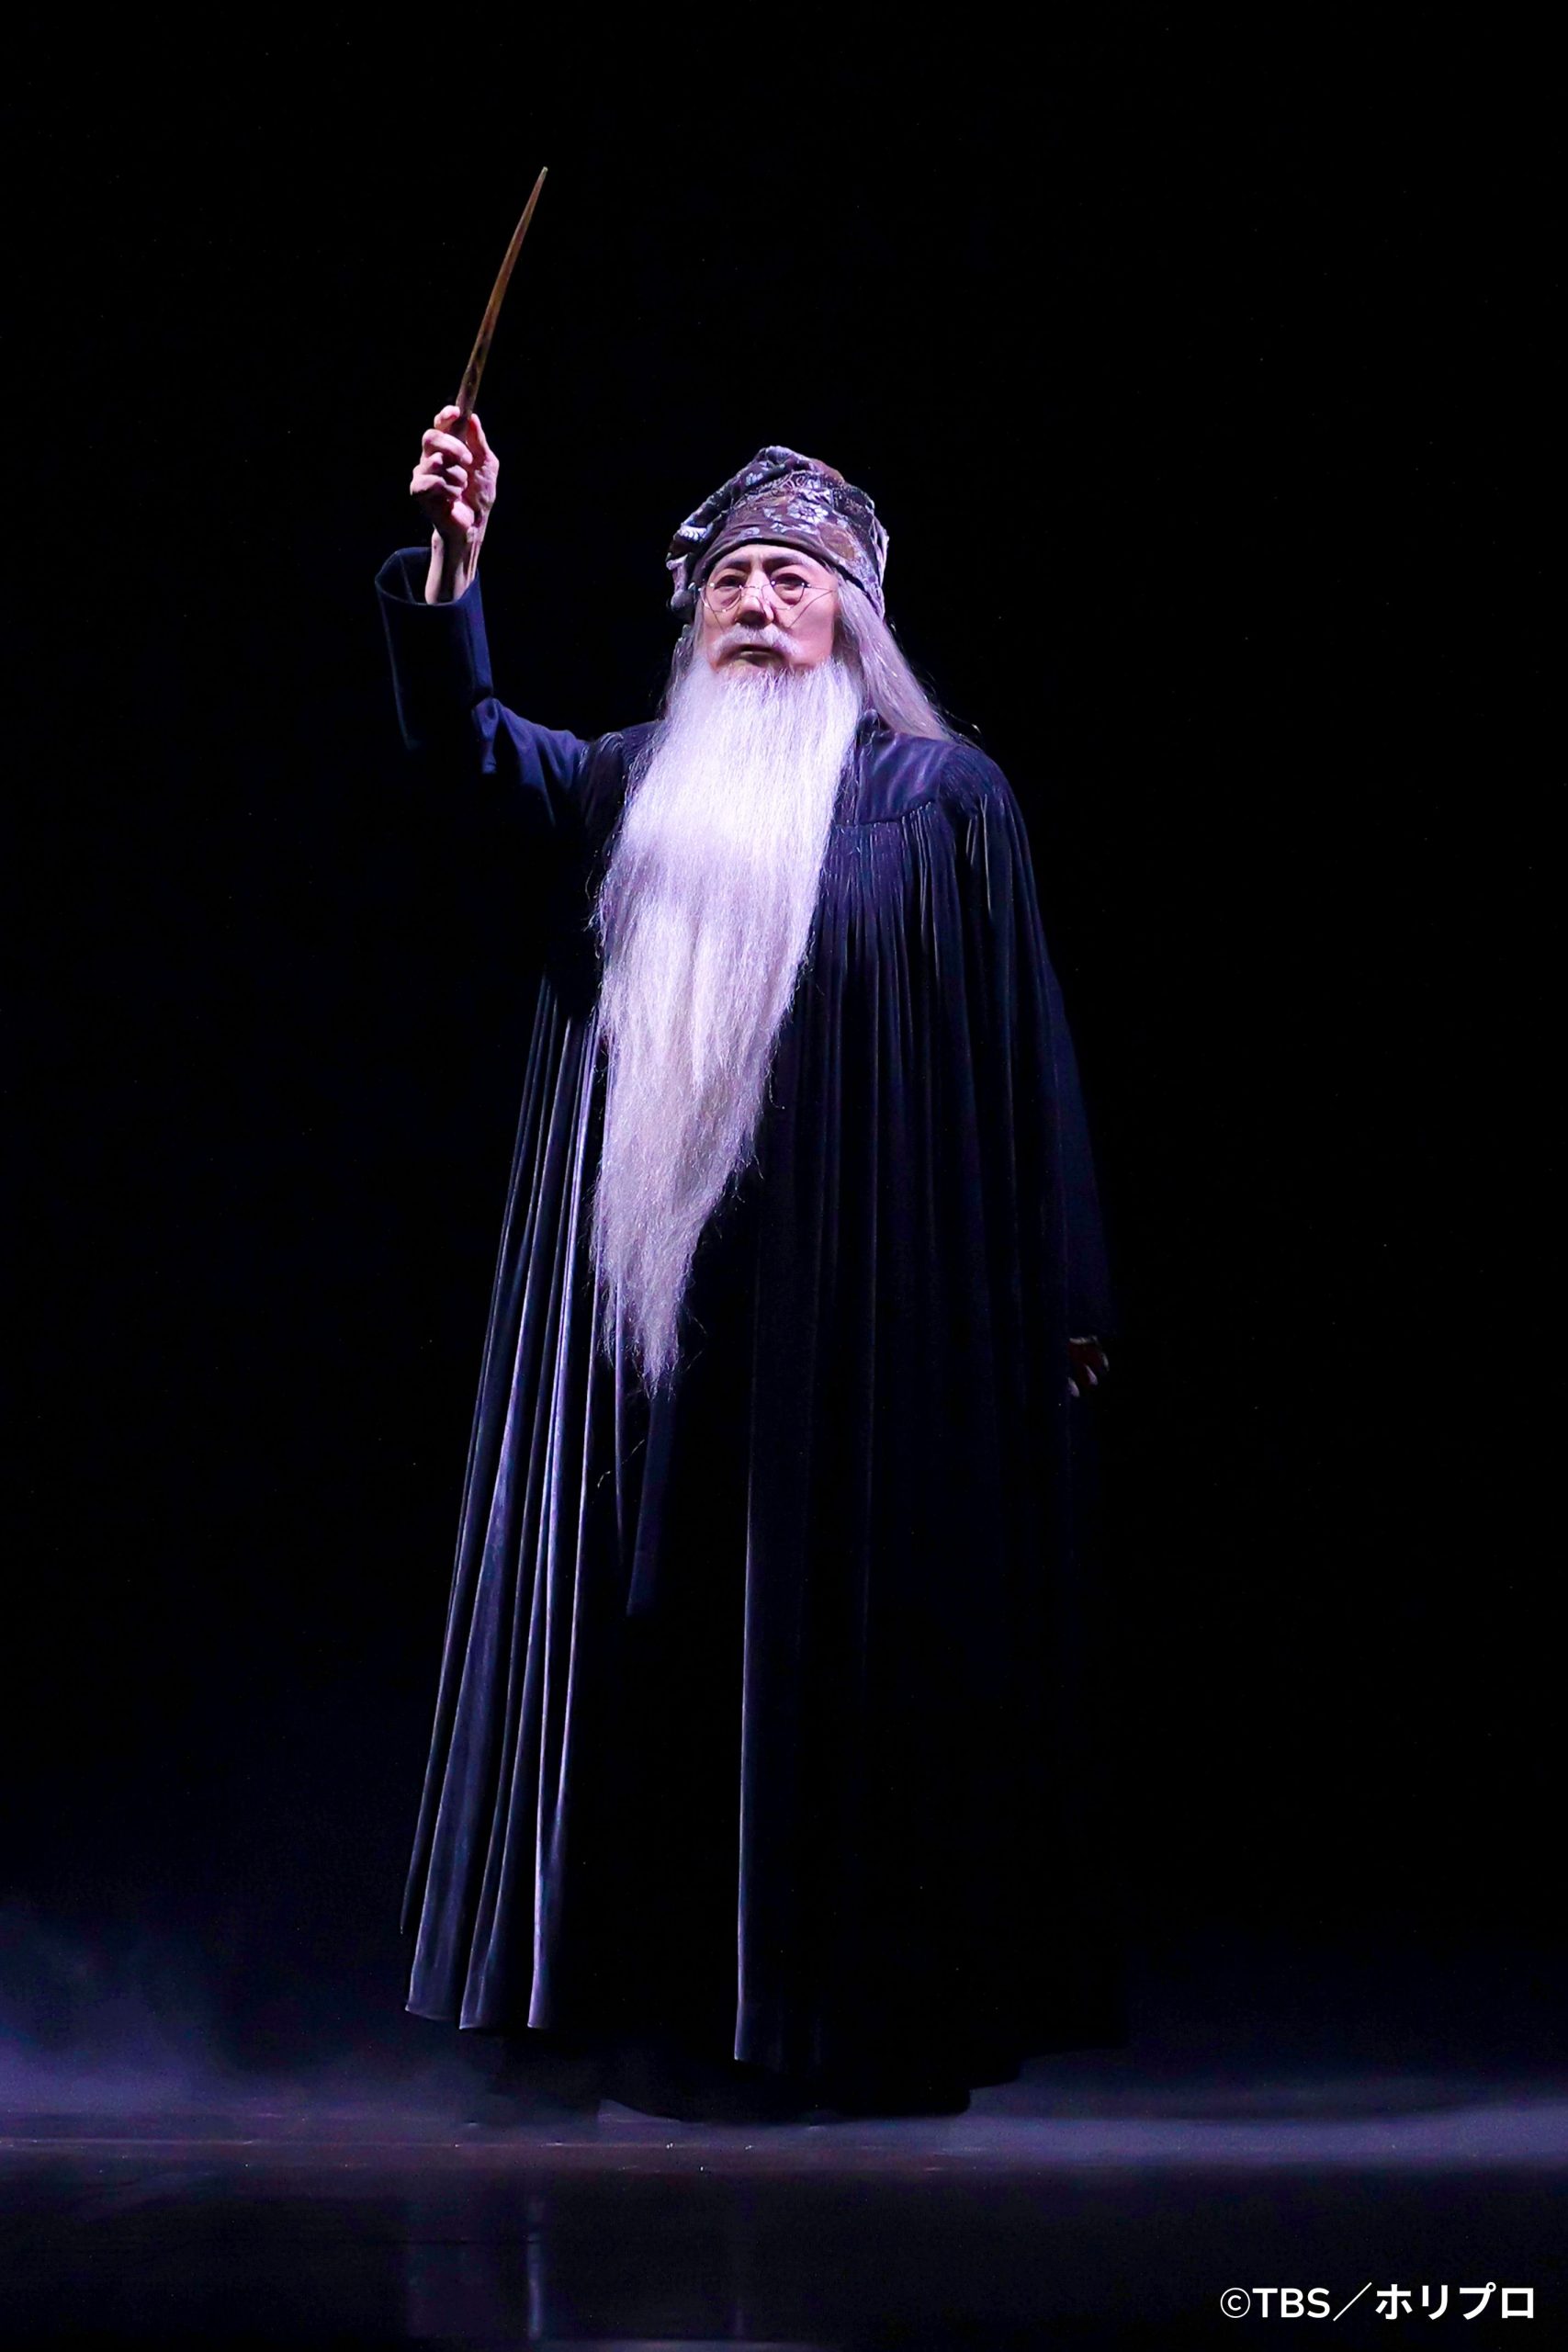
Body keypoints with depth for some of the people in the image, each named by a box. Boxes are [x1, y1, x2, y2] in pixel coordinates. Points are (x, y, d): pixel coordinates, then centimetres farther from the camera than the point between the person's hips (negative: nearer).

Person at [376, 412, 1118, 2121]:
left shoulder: (940, 795, 6)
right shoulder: (633, 784, 16)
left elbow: (1022, 1052, 2)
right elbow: (470, 744, 0)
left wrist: (1059, 1297, -2)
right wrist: (447, 568, -18)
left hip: (859, 1302, -3)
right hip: (655, 1303, 4)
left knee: (839, 1635, -2)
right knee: (659, 1627, 4)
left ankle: (867, 2016, 9)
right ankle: (675, 2008, 13)